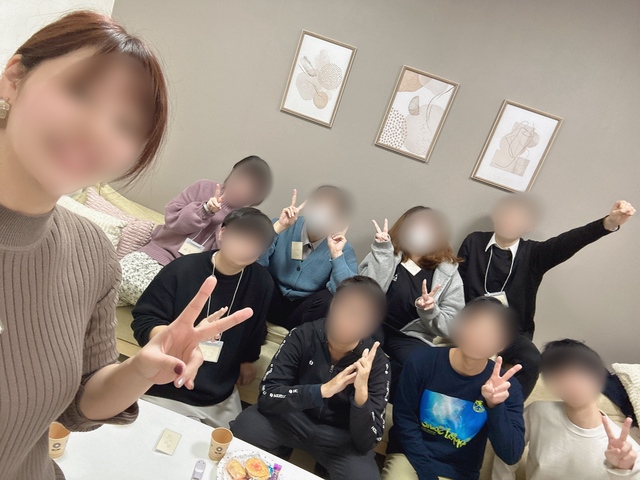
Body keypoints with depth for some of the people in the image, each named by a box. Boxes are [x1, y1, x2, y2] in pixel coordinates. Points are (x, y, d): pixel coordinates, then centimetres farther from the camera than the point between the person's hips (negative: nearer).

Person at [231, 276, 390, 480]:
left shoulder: (377, 363, -18)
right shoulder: (304, 335, -17)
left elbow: (366, 442, -18)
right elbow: (267, 396, -22)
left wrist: (361, 393, -36)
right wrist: (322, 390, -34)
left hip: (339, 434, 0)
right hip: (290, 415, 1)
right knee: (241, 431, -25)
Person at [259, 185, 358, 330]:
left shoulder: (343, 248, -11)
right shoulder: (283, 228, -10)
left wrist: (336, 254, -30)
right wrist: (279, 226, -27)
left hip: (306, 310, 0)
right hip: (272, 303, 0)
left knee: (330, 299, -31)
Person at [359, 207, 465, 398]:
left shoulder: (448, 274, 3)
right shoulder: (387, 253, 2)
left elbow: (451, 327, 0)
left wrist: (429, 311, -20)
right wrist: (382, 251, -19)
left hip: (411, 337, 2)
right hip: (374, 324, -1)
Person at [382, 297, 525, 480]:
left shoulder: (508, 387, -8)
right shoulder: (421, 362, -11)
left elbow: (511, 455, -11)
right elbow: (404, 420, -6)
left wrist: (495, 406, -25)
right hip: (410, 458, -2)